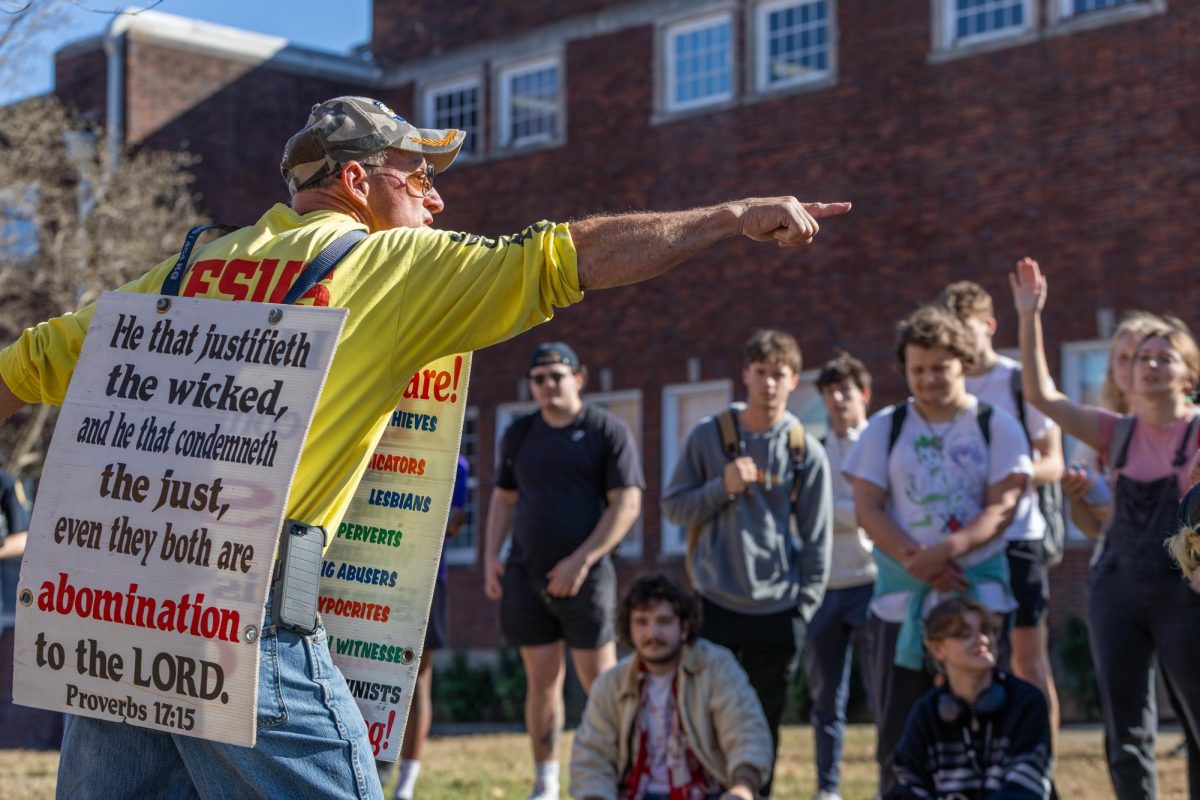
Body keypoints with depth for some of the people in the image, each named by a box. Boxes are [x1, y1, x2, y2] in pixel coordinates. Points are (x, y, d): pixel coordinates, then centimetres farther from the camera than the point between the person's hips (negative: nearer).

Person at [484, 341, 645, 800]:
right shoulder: (519, 434, 13)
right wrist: (490, 557, 7)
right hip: (525, 575, 4)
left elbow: (627, 504, -8)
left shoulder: (608, 431, -2)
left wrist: (582, 560, -15)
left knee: (599, 680, -4)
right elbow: (503, 498, 21)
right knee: (542, 680, 6)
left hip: (584, 576, -4)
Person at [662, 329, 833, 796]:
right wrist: (722, 487, -13)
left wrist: (804, 606, -1)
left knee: (765, 724, 8)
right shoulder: (708, 437, 1)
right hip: (715, 604, 0)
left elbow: (817, 539, 4)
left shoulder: (806, 451, 2)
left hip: (779, 612, 1)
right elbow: (673, 506, 2)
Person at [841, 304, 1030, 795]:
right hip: (900, 600, 2)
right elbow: (867, 508, 1)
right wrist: (917, 561, -14)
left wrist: (947, 549, -22)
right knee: (898, 732, 1)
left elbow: (1003, 506, -6)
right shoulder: (885, 428, 10)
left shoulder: (997, 428, 5)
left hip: (978, 594, -1)